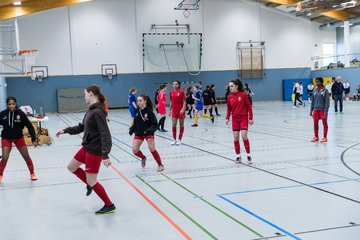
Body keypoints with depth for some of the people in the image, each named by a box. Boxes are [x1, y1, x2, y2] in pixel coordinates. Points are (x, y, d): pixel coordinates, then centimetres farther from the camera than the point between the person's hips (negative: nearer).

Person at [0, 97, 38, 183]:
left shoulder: (21, 114, -16)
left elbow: (30, 126, -12)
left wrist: (34, 139, -15)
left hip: (19, 137, 0)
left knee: (26, 157, 5)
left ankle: (32, 173, 26)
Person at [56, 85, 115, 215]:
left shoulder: (97, 112, -22)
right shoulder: (90, 111, 7)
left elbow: (105, 134, -27)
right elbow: (81, 127, 22)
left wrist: (105, 155, -31)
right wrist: (65, 131, 23)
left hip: (95, 150, -9)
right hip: (87, 147, 9)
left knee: (91, 182, -1)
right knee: (71, 167, 24)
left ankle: (109, 205, 14)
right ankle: (90, 184, 40)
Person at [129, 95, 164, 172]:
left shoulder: (149, 111, -17)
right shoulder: (137, 111, -3)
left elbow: (155, 124, -17)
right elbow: (135, 123, 10)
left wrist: (150, 130, -34)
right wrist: (132, 129, -6)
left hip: (148, 133, -5)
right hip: (139, 133, 5)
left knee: (152, 149, -16)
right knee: (134, 150, -6)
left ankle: (160, 165, 5)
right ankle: (143, 158, 28)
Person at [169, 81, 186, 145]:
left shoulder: (181, 91, -7)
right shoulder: (171, 92, 6)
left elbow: (184, 102, -9)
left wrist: (183, 109, -21)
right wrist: (170, 110, 14)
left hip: (181, 111, -4)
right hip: (174, 111, 4)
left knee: (181, 125, 5)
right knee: (174, 125, 0)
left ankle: (179, 140, 11)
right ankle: (174, 139, 9)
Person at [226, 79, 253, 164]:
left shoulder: (243, 95, -9)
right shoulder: (229, 97, 2)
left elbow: (249, 107, -5)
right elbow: (229, 109, 10)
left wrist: (250, 118, -6)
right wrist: (227, 118, -4)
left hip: (244, 118, -4)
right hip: (235, 119, 4)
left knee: (244, 136, -13)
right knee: (236, 138, 1)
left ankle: (248, 155, 3)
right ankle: (238, 156, 13)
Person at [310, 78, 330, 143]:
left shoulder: (325, 91, -7)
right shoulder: (315, 91, 8)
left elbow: (327, 101, -9)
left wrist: (326, 111, -14)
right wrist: (311, 110, 9)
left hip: (322, 110, -5)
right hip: (315, 109, 5)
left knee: (324, 123, 5)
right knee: (315, 123, 9)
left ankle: (325, 137, 12)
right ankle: (316, 136, 21)